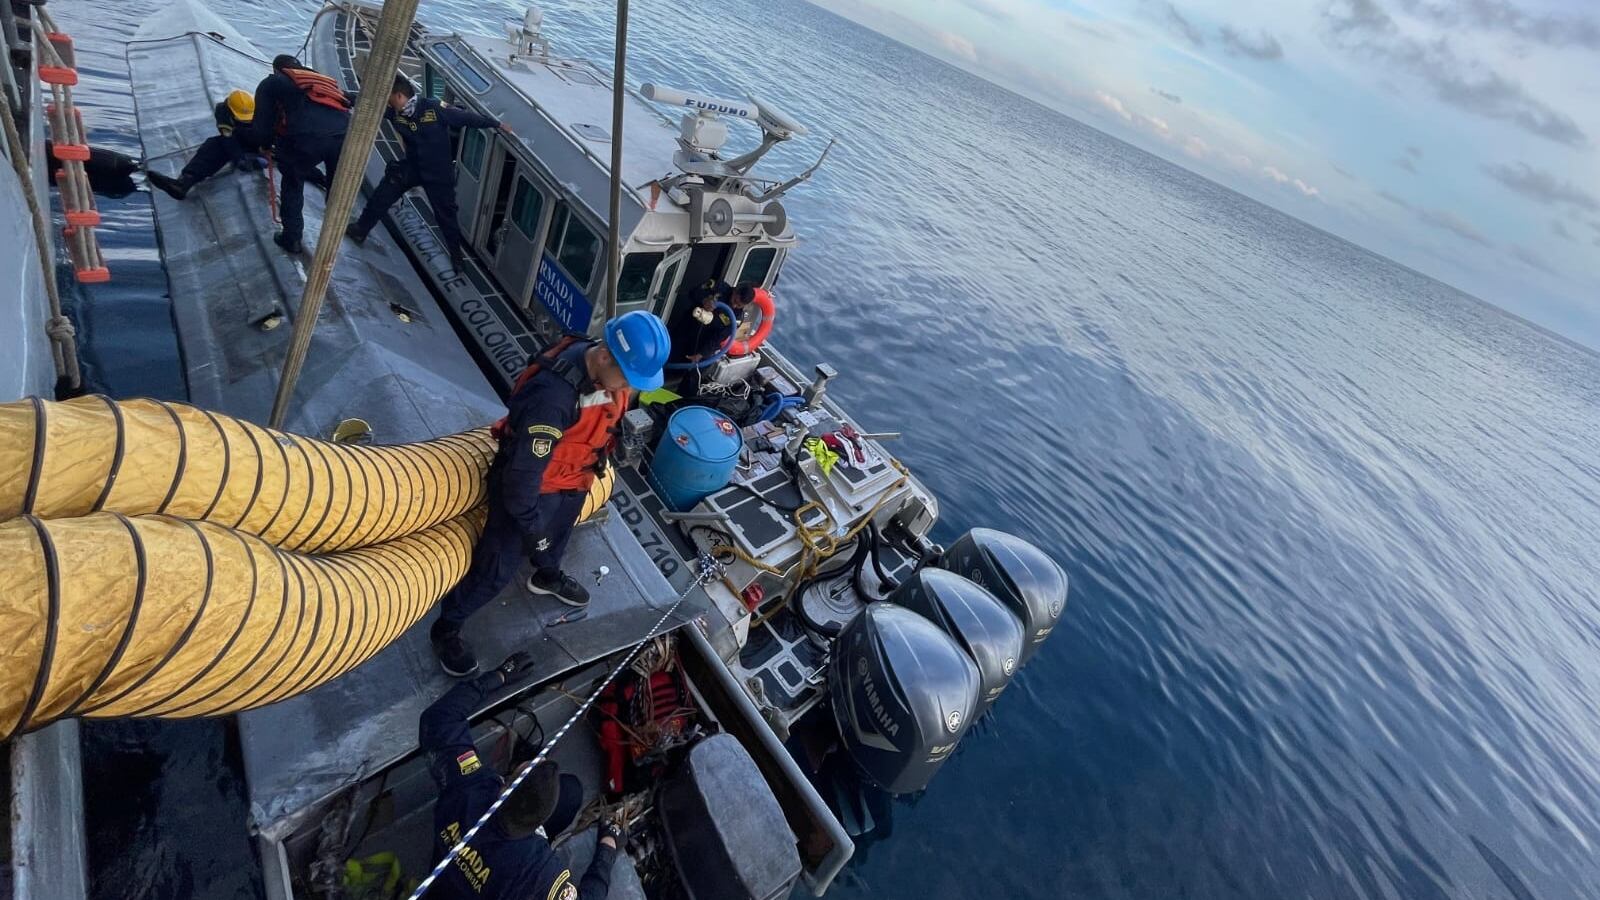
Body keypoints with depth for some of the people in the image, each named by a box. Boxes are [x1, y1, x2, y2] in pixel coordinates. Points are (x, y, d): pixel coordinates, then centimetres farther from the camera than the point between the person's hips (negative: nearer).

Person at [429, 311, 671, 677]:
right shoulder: (554, 396, -41)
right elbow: (525, 470, -30)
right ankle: (446, 629, 34)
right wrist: (530, 526, -20)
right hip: (528, 486, -7)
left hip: (572, 482, 7)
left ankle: (548, 577, 65)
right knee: (496, 569, 8)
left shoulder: (610, 369, -17)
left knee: (557, 537, 33)